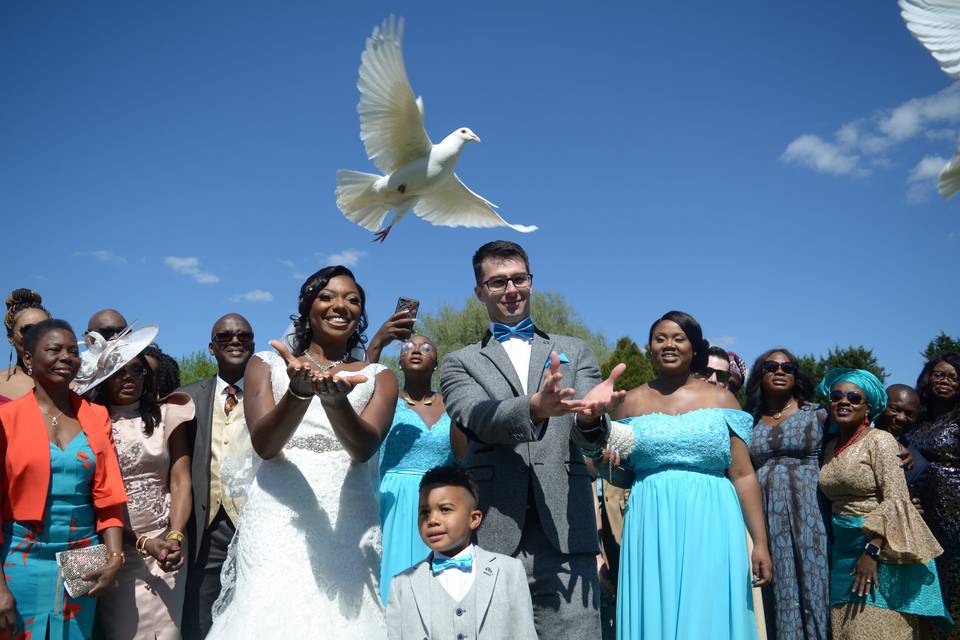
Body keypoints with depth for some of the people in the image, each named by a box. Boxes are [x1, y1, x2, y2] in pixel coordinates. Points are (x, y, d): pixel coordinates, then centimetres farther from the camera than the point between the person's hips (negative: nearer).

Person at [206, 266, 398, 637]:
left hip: (348, 529, 1)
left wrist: (336, 399, -30)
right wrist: (300, 391, -25)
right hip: (277, 526, 0)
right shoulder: (267, 364, 9)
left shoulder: (378, 378, 9)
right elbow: (264, 444, -6)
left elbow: (364, 447, -9)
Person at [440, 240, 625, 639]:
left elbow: (587, 433, 2)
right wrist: (536, 407, -28)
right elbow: (478, 419, -7)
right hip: (491, 534, 0)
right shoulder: (460, 363, 14)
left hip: (564, 531, 1)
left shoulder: (574, 351, 17)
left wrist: (590, 413, -23)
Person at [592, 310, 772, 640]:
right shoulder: (632, 401, 8)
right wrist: (607, 465, -9)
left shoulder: (721, 398, 5)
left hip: (709, 530, -1)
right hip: (652, 531, 1)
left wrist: (760, 542, -4)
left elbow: (743, 475, 1)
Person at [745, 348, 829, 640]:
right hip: (765, 516, 2)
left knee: (808, 586, 0)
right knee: (774, 592, 5)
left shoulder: (816, 413, 3)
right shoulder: (750, 420, 10)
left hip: (808, 514, -2)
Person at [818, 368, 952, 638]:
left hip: (879, 549, -6)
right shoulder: (831, 447, 10)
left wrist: (872, 551, -21)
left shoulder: (879, 440, -9)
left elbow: (896, 500, -16)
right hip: (843, 552, 6)